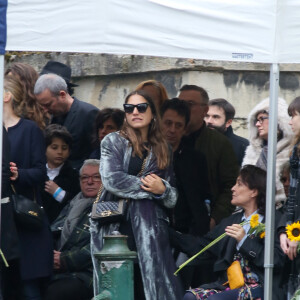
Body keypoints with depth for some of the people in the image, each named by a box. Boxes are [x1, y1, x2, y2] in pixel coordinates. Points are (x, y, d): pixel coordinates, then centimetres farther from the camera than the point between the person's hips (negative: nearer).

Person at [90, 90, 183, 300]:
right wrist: (149, 187, -6)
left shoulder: (162, 150, 17)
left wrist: (163, 190, -6)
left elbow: (172, 199, 16)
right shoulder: (113, 142, 9)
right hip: (115, 228, -2)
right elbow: (112, 179, -8)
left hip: (150, 230, 2)